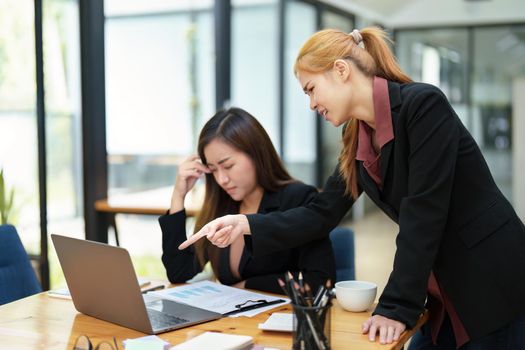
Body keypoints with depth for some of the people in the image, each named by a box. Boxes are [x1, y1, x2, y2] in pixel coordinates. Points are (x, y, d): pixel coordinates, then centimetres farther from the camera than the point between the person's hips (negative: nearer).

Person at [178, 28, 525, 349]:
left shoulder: (423, 104, -19)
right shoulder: (358, 140, 5)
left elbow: (423, 212, -23)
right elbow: (322, 215, 6)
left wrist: (397, 306, -23)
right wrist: (245, 224, -5)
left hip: (494, 284, -7)